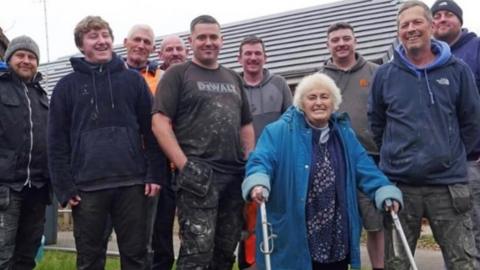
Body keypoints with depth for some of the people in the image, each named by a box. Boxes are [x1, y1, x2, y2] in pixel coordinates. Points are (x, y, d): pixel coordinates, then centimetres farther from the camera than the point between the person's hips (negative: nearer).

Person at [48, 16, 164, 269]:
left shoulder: (133, 80, 8)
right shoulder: (67, 86, 7)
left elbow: (150, 129, 6)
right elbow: (57, 141, 3)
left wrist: (154, 173, -2)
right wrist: (64, 186, -4)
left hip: (131, 183, 0)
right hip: (86, 186, 0)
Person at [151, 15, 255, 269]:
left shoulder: (233, 78, 19)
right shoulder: (178, 74, 3)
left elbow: (246, 125, 21)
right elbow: (160, 122, -7)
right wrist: (184, 165, -16)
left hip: (235, 175, 6)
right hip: (198, 174, -5)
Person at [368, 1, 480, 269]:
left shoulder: (457, 70, 1)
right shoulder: (384, 74, 3)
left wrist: (451, 156, 8)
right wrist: (395, 155, 9)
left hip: (449, 183, 0)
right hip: (398, 183, 1)